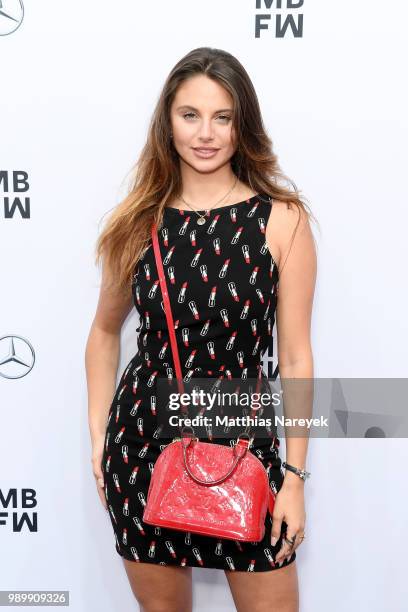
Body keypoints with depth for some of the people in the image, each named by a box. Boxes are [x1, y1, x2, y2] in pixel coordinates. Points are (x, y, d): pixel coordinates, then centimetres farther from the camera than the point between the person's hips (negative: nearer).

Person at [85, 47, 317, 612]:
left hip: (244, 443, -2)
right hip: (141, 441, 2)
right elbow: (105, 331, 11)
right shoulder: (140, 220, 0)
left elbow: (295, 357, -6)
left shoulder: (282, 220, -7)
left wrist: (294, 476, -5)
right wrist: (98, 434, 7)